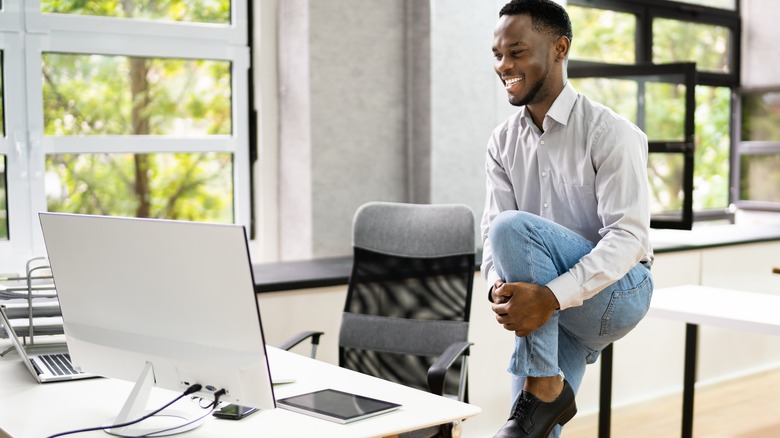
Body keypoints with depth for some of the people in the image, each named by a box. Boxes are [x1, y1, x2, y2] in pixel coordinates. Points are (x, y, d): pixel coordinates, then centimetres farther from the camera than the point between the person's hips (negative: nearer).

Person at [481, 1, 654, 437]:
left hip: (617, 292, -5)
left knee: (513, 229, -29)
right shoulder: (504, 142, 4)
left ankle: (545, 386, -21)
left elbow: (628, 236, -22)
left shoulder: (610, 133, -14)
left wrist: (553, 296, -34)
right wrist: (500, 286, -25)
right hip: (546, 304, 5)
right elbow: (491, 231, -1)